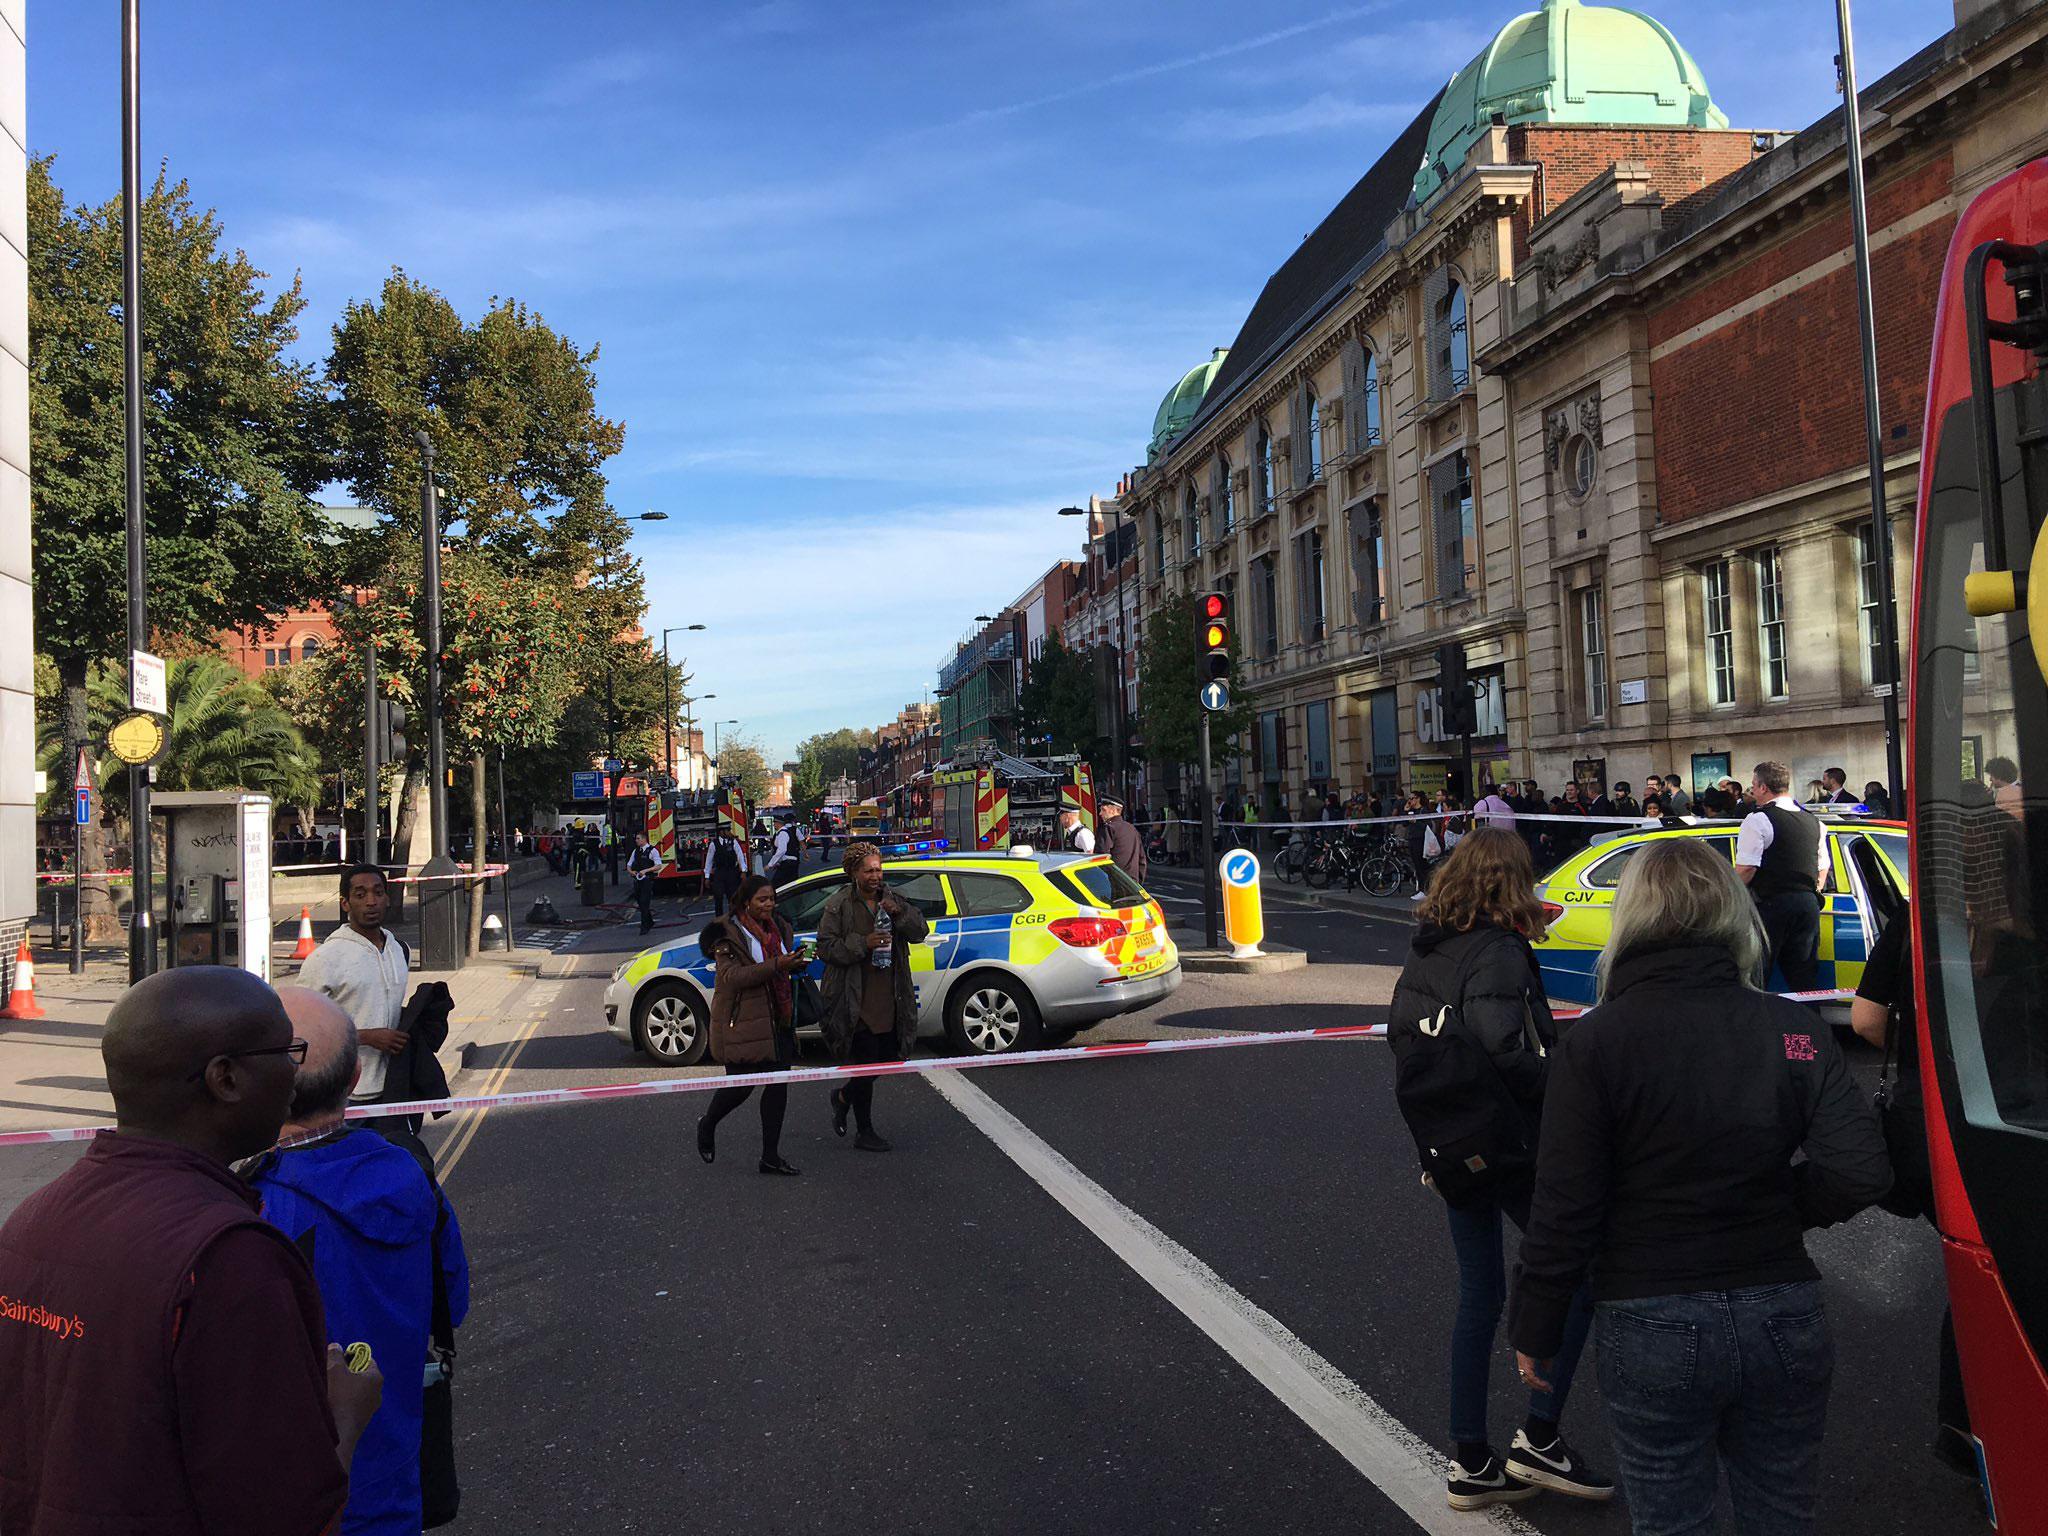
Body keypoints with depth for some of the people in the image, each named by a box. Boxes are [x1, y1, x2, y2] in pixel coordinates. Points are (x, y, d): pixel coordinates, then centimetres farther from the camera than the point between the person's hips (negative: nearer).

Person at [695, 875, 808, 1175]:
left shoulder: (778, 928, 12)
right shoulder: (728, 934, -10)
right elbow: (731, 976, -22)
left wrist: (796, 962, 3)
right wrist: (777, 965, -29)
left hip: (778, 1021, 6)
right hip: (742, 1023, -6)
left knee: (778, 1085, 3)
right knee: (740, 1086, 0)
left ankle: (771, 1156, 11)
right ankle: (707, 1126, 31)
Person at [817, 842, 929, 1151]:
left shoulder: (891, 899, 8)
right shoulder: (839, 905, -6)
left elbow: (920, 931, 5)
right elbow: (826, 947, -10)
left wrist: (899, 912, -13)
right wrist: (863, 943, -20)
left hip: (889, 999, 6)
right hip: (856, 1003, -5)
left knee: (888, 1059, 12)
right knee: (866, 1063, 0)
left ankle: (844, 1097, 37)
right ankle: (865, 1132, 14)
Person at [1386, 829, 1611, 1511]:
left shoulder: (1426, 949, 6)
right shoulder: (1499, 952, -18)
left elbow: (1402, 1032, 13)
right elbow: (1503, 1052, -28)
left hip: (1447, 1144, 8)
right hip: (1507, 1146, -8)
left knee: (1478, 1298, 15)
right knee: (1581, 1274, 9)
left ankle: (1470, 1463, 22)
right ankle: (1538, 1439, 10)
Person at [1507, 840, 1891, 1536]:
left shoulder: (1593, 1041, -12)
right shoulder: (1794, 1028, -3)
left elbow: (1564, 1211, -11)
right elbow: (1861, 1172, -11)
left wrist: (1535, 1331, 0)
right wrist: (1778, 1208, 8)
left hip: (1652, 1331, -3)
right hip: (1784, 1319, 3)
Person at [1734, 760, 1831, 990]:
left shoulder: (1758, 820, -10)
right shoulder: (1813, 821, 14)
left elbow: (1746, 868, -16)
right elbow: (1823, 867, 21)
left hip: (1771, 905, -7)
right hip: (1808, 905, 7)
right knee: (1804, 977, 10)